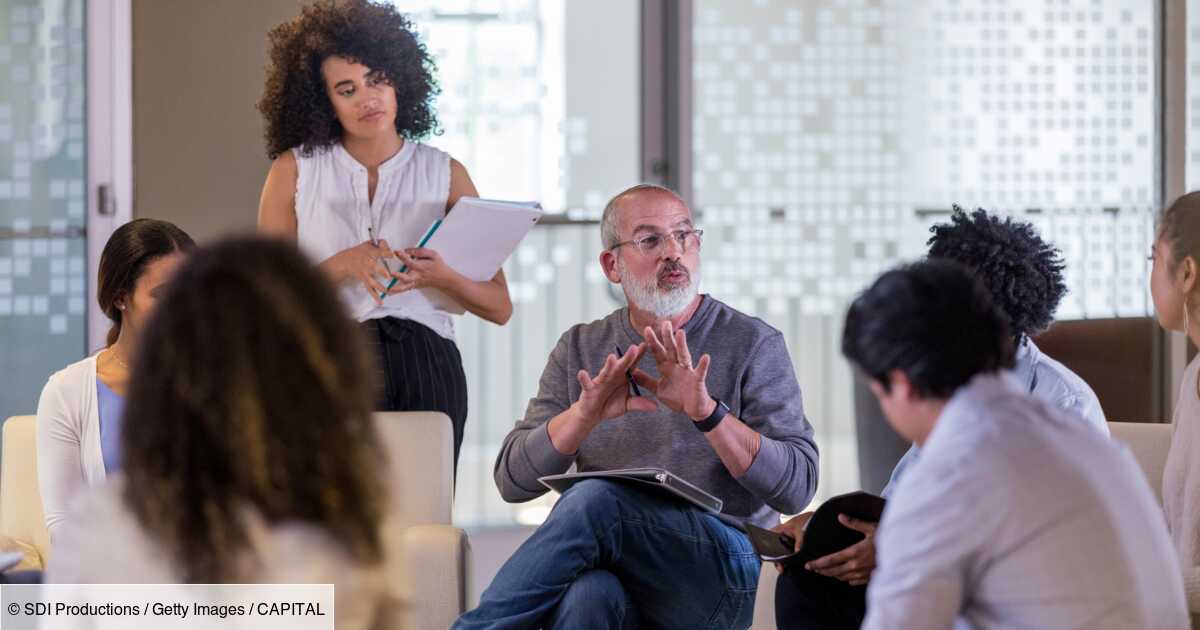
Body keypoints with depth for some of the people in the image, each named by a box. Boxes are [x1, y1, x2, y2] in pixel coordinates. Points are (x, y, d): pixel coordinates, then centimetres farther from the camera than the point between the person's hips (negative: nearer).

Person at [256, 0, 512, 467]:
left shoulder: (445, 174, 11)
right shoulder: (295, 170, 9)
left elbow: (499, 307, 9)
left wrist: (443, 278, -9)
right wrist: (343, 265, -11)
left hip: (426, 363, 1)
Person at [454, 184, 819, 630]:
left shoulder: (754, 344, 5)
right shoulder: (580, 349, 15)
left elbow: (797, 487, -6)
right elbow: (512, 481, 4)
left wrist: (708, 412, -21)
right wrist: (586, 415, -14)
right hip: (613, 564, 2)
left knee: (595, 498, -32)